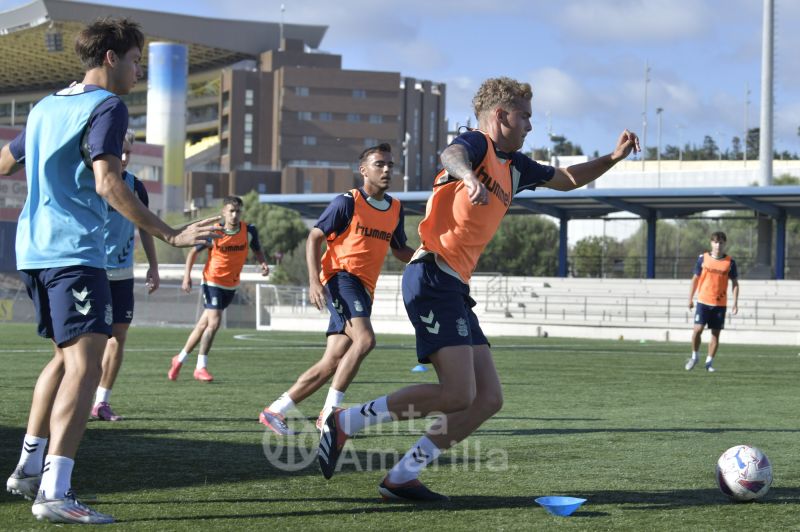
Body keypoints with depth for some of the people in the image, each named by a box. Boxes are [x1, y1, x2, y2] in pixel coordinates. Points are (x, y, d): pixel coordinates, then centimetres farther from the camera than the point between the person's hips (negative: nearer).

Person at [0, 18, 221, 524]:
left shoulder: (45, 107, 18)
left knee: (67, 356, 23)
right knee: (86, 362, -15)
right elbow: (107, 185, -20)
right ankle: (55, 492, -26)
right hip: (75, 251, -9)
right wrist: (169, 234, -24)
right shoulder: (107, 107, -8)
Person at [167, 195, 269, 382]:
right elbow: (193, 251, -2)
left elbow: (257, 250, 9)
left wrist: (263, 263, -12)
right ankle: (201, 367, -2)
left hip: (231, 285, 4)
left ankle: (180, 359, 28)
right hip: (212, 281, -4)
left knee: (204, 325, 12)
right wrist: (187, 275, -12)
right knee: (214, 323, -16)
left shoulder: (249, 231, -8)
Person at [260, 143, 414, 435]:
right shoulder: (347, 202, -4)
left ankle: (275, 411, 9)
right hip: (341, 277, -7)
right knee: (364, 339, -28)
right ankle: (330, 412, -21)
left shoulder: (395, 209, 14)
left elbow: (400, 250, 27)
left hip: (364, 290, 7)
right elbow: (314, 238, -4)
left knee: (332, 363, 2)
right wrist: (314, 280, -16)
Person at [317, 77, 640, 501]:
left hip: (455, 289, 10)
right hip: (433, 277, -10)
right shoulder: (477, 143, -4)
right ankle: (345, 422, -8)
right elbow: (451, 154, -30)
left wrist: (613, 158, 25)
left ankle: (401, 478, 4)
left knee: (488, 399, 3)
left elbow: (567, 179, 38)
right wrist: (468, 177, -53)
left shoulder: (513, 167, 22)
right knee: (457, 393, -20)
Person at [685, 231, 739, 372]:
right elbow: (695, 278, 10)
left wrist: (735, 303, -2)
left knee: (716, 334, 2)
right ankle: (694, 357, 10)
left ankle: (709, 362, 14)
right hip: (703, 301, 0)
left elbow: (735, 283, 5)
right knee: (697, 329, -10)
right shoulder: (703, 258, 1)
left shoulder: (730, 262, 1)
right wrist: (690, 298, 9)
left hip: (720, 303, 0)